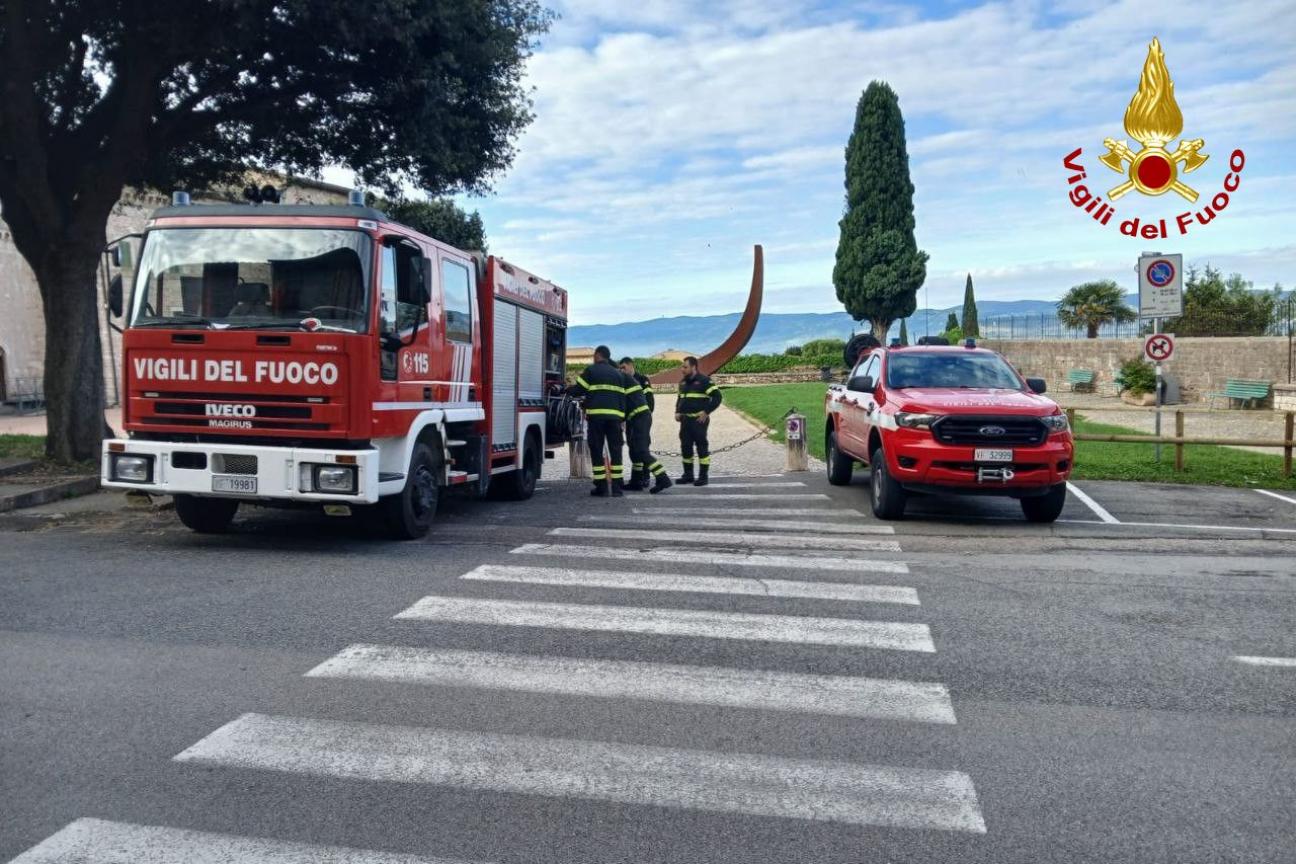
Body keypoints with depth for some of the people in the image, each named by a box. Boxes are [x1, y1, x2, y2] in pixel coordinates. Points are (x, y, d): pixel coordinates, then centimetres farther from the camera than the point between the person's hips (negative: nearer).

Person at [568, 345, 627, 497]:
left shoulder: (591, 370, 4)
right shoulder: (618, 373, 18)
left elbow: (578, 390, 2)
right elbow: (622, 397, 14)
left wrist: (566, 389, 22)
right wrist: (622, 418, 14)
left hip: (596, 415, -4)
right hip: (615, 415, 4)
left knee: (597, 451, 2)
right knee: (615, 451, 7)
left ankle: (601, 487, 0)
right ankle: (617, 487, 3)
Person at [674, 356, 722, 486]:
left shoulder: (704, 381, -8)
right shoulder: (683, 383, 14)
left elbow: (717, 397, -12)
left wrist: (706, 412, -16)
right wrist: (677, 411, 12)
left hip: (699, 420, -7)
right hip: (685, 420, 7)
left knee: (702, 447, -4)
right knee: (685, 447, 9)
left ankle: (703, 476, 1)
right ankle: (688, 475, 19)